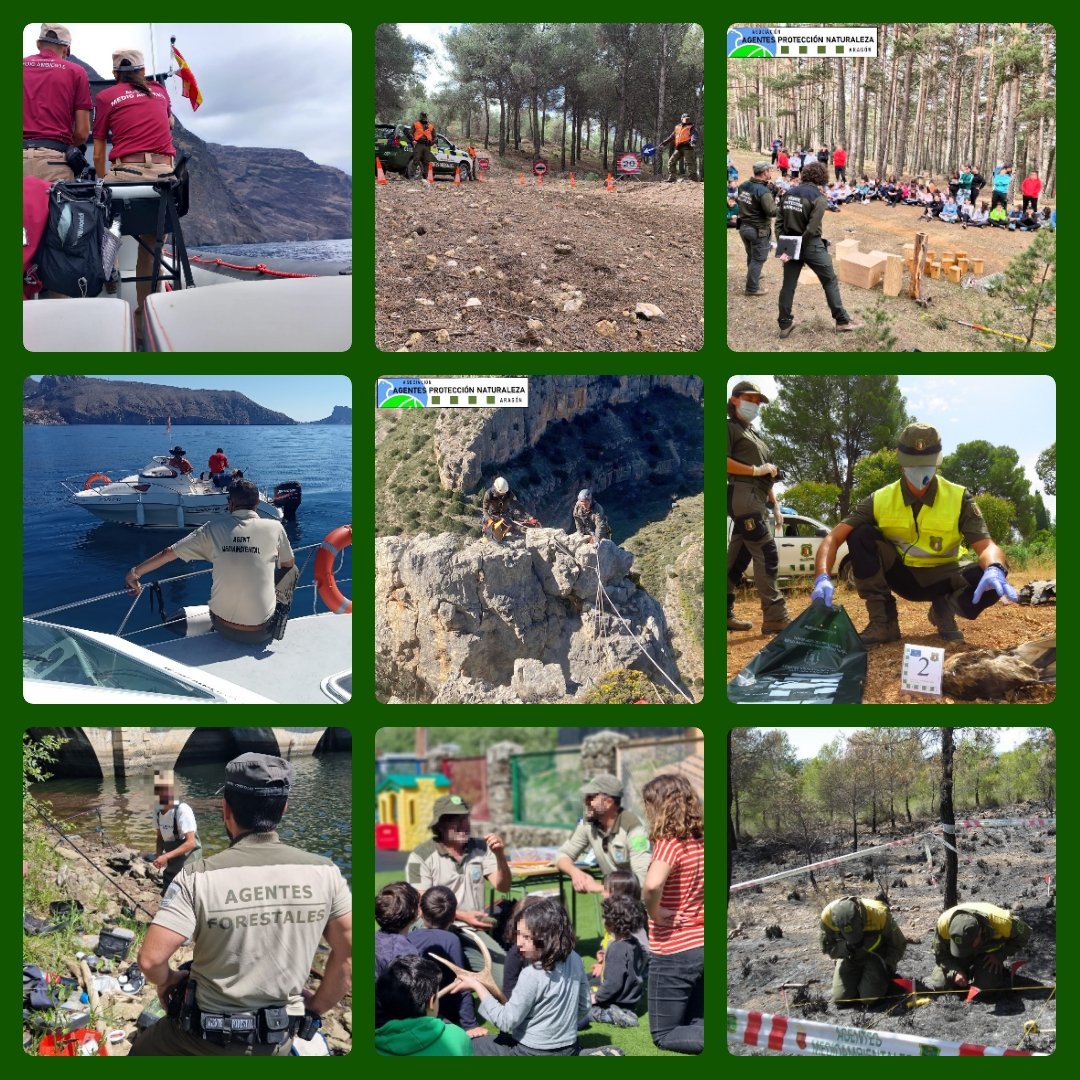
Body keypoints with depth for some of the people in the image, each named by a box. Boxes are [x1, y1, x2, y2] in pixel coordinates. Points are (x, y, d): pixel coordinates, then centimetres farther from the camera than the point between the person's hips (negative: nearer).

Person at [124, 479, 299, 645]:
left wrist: (135, 572, 15)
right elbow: (289, 564, 11)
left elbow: (168, 553, 2)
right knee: (291, 571, 22)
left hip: (223, 627, 3)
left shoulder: (213, 529, -3)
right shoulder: (274, 527, -7)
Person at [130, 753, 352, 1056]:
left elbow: (150, 959, -21)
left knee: (142, 1051, 27)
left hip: (206, 1039, -2)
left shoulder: (199, 877, -19)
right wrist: (315, 1007, 11)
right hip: (278, 1042, 2)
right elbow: (348, 952, -4)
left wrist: (166, 981, 1)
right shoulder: (324, 873, -11)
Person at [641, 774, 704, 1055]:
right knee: (696, 1023, 22)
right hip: (701, 945, 7)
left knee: (664, 1034, 8)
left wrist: (655, 913, -20)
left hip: (674, 951, -7)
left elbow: (652, 885, -39)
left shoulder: (669, 842, -20)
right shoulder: (701, 840, 3)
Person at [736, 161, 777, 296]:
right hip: (758, 230, -7)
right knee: (758, 259, 5)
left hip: (743, 227, 7)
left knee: (751, 255, 27)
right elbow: (772, 211, -27)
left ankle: (753, 276, 48)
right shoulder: (763, 191, -24)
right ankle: (752, 288, 9)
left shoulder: (743, 185, -2)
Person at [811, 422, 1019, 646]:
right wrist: (822, 577, -41)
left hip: (941, 579, -1)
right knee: (860, 535, -25)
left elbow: (987, 546, -24)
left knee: (992, 581, -32)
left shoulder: (958, 498, -15)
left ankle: (945, 609, 1)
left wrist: (994, 569, -50)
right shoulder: (881, 500, -14)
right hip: (900, 575, 1)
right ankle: (883, 621, -16)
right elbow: (833, 538, -20)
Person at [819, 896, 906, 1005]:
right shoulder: (828, 916, -29)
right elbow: (828, 948, -13)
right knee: (840, 999, -9)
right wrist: (847, 947, -31)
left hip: (875, 957, -2)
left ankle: (882, 979, 14)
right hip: (849, 959, 2)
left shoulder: (879, 914, -33)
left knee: (869, 998, -18)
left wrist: (888, 967, -21)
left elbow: (898, 944, -13)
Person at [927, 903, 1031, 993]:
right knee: (938, 985, -14)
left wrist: (999, 955, -22)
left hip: (991, 952, -1)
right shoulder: (944, 922, -34)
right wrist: (955, 971, -31)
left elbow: (1024, 934, -15)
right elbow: (940, 954, -14)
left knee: (986, 985, -25)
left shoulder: (1002, 922, -39)